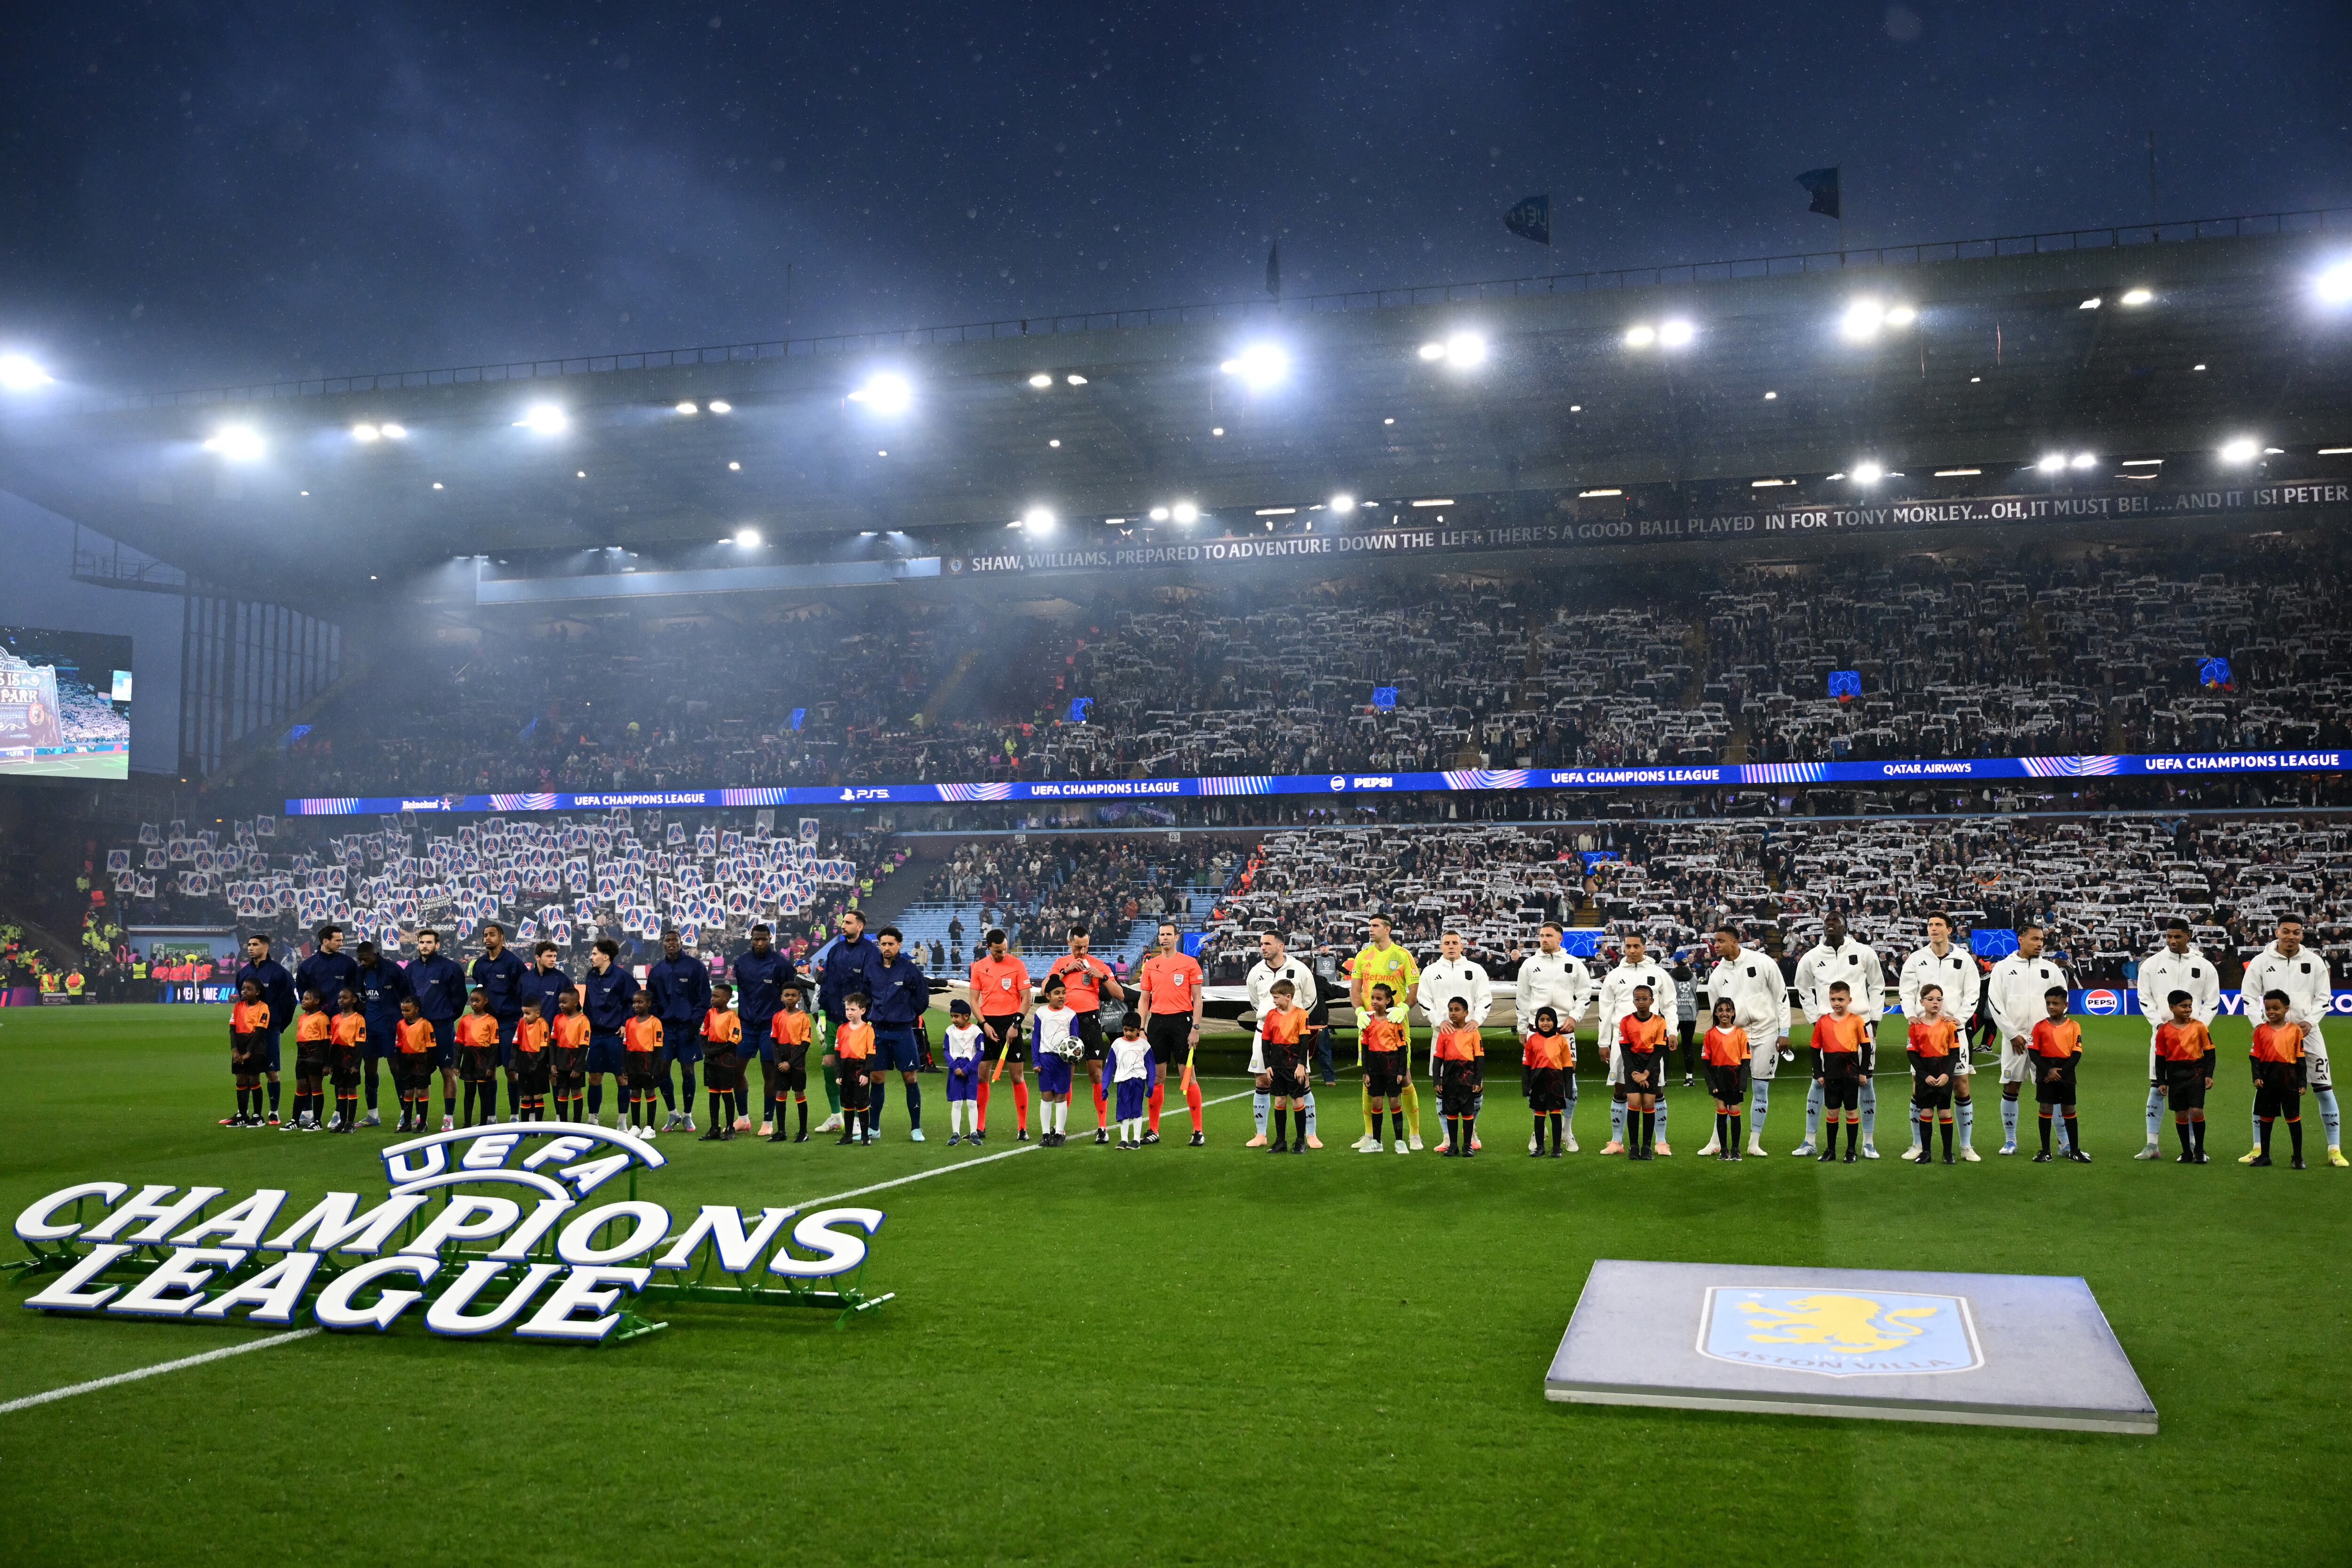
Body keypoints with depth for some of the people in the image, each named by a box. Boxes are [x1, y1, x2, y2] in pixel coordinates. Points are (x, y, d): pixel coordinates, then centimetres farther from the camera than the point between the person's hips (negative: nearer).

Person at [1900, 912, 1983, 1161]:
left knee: (1961, 1088, 0)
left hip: (1954, 1029, -1)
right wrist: (1911, 1016, -11)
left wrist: (1960, 1018, -10)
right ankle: (1919, 1146, 10)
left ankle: (1966, 1147, 9)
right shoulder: (1916, 959, 5)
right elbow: (1907, 991, 5)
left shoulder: (1964, 959, 4)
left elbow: (1972, 993, 3)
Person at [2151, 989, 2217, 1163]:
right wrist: (2162, 1082, 4)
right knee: (2180, 1114, 5)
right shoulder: (2164, 1030, 1)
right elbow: (2160, 1057, 6)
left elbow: (2209, 1052, 3)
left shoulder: (2199, 1026, -2)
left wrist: (2209, 1075, -2)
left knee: (2197, 1112, -9)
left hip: (2196, 1073, -1)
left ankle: (2199, 1149, 9)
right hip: (2175, 1076, 2)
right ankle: (2186, 1152, 16)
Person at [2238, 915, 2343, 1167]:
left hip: (2307, 1031, 1)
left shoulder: (2314, 962, 1)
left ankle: (2335, 1151, 9)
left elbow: (2324, 998, 3)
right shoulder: (2261, 962, -2)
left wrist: (2310, 1022, -12)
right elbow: (2249, 997, 0)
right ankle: (2259, 1149, 10)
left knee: (2324, 1089, 0)